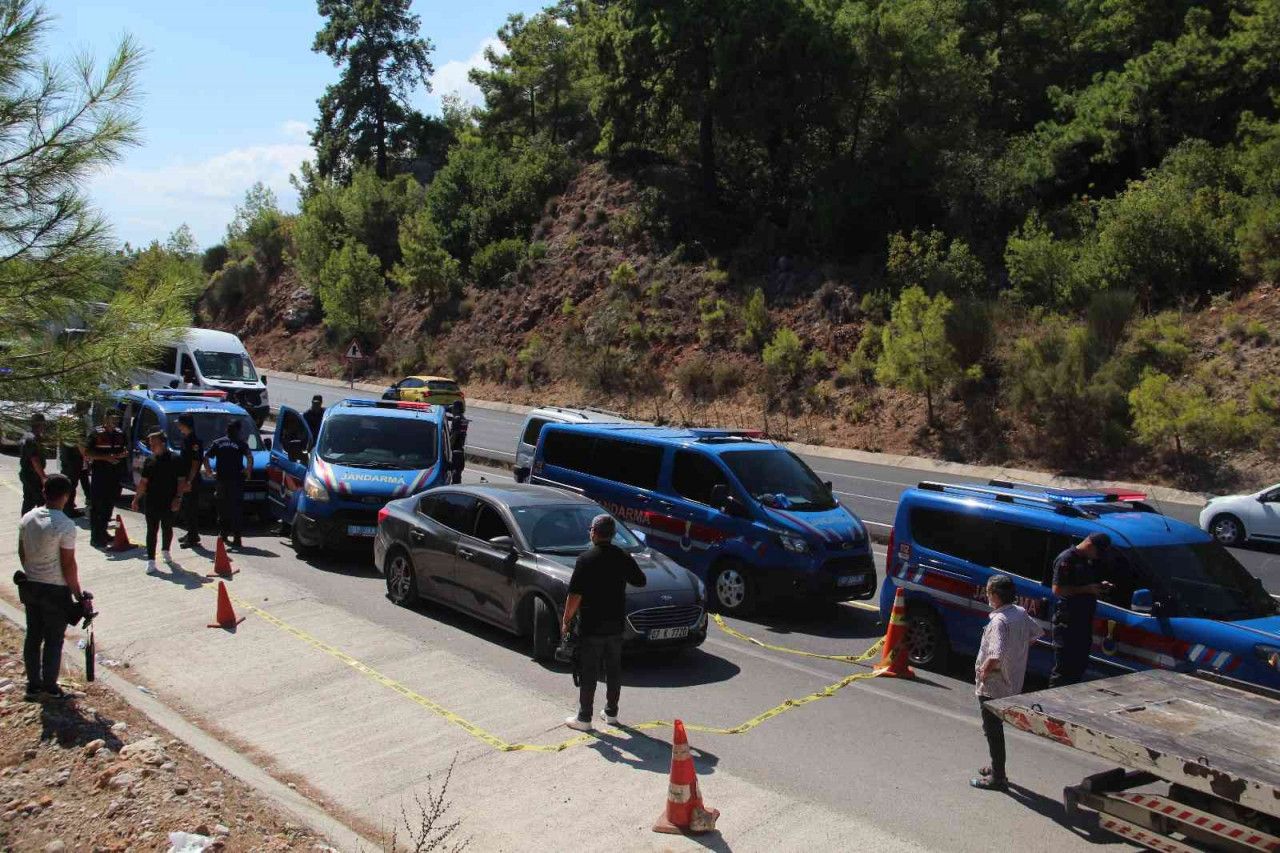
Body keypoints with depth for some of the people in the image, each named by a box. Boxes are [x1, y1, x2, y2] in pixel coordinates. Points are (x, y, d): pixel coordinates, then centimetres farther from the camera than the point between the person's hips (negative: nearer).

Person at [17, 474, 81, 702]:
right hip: (56, 591, -6)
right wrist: (78, 595, -9)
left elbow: (22, 553, 11)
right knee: (53, 640, 7)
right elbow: (68, 565, -18)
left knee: (33, 636, 16)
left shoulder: (27, 518, 0)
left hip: (30, 587, 6)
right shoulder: (65, 525, -21)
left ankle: (33, 685, 25)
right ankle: (49, 687, 16)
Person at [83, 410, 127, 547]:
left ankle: (103, 533, 24)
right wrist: (106, 457, -19)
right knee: (96, 506, -4)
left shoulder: (120, 434, 11)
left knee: (109, 505, 13)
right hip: (98, 474, -6)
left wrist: (123, 454, 1)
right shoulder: (96, 433, -6)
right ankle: (95, 536, -2)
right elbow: (87, 453, -9)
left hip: (114, 475, 6)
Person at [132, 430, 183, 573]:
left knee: (167, 529, 12)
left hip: (168, 503, -2)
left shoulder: (174, 460, -4)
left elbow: (181, 481, -4)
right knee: (152, 531, 0)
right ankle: (151, 560, 0)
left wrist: (177, 498, -11)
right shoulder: (149, 462, 7)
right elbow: (143, 482, 11)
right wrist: (136, 499, 7)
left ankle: (165, 550, 36)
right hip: (151, 502, 2)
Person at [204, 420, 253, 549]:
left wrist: (209, 471, 10)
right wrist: (248, 471, -5)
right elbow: (249, 457, -15)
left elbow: (206, 458, 3)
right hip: (236, 480, -3)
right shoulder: (241, 443, 0)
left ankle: (223, 533, 17)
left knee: (222, 508, 16)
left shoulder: (217, 443, 9)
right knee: (236, 509, 0)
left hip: (221, 480, 3)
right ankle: (236, 537, -4)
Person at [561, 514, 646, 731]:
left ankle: (584, 718, 8)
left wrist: (566, 620, -6)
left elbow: (575, 595, -16)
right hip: (615, 625, 5)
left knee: (589, 672, 2)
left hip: (591, 627, -5)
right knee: (614, 669, 15)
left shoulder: (586, 559, -14)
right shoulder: (623, 558, 0)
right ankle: (611, 713, 25)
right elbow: (640, 581, 15)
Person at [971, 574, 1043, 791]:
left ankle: (997, 778, 12)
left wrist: (983, 671, -19)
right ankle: (996, 768, 34)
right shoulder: (1021, 613, 1)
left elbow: (996, 655, -36)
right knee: (995, 727, 23)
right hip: (1013, 684, 9)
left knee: (992, 730, 3)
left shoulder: (999, 621, -26)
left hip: (993, 686, -9)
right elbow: (1036, 633, 20)